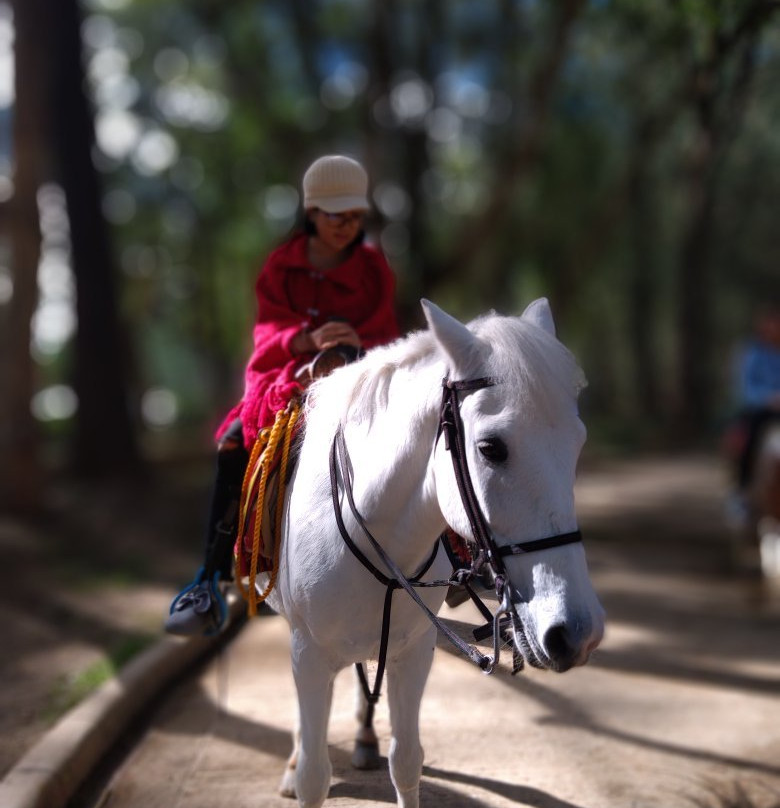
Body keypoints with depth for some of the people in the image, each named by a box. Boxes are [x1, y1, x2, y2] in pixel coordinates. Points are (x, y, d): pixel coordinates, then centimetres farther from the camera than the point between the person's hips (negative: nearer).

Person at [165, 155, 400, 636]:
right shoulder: (282, 267, 8)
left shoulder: (375, 270, 8)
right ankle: (212, 580, -24)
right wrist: (308, 340, -29)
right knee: (236, 443, -26)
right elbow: (270, 328, -5)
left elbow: (385, 335, 1)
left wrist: (355, 345, -24)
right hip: (283, 378, 0)